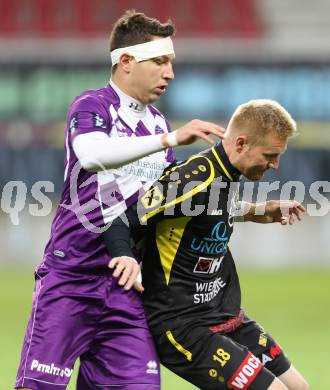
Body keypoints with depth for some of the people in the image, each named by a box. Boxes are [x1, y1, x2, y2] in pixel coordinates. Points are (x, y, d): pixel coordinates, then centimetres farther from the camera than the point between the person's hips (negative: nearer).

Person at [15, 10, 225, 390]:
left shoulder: (157, 121, 15)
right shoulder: (90, 105, -6)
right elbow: (93, 154, -28)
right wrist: (170, 138, -34)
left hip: (125, 283, 6)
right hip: (70, 275, -6)